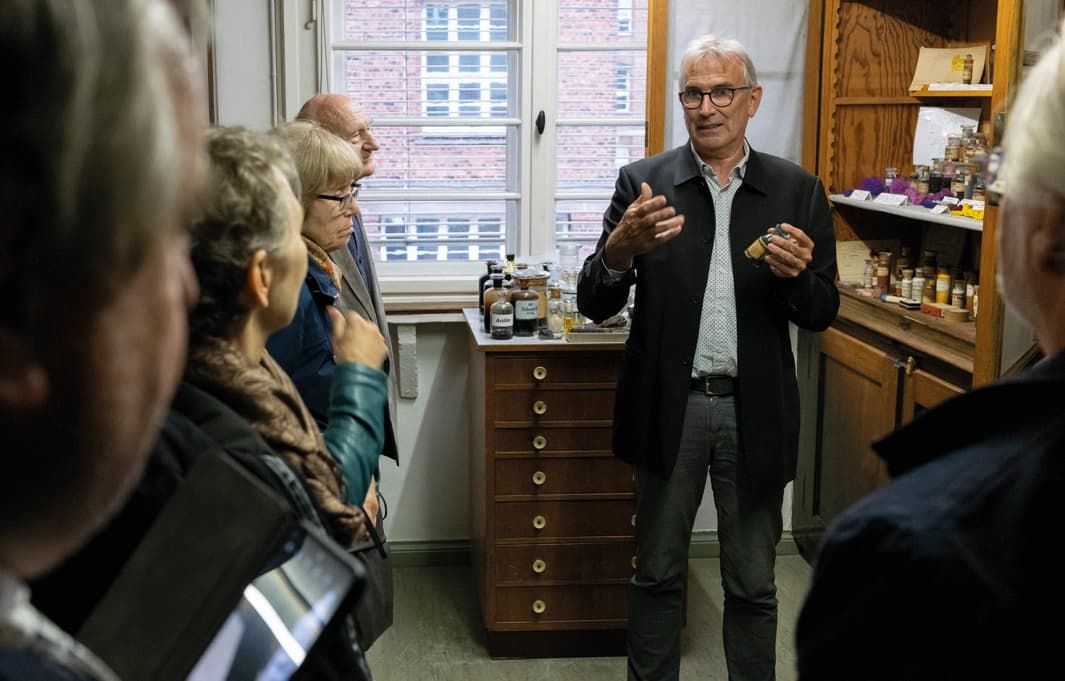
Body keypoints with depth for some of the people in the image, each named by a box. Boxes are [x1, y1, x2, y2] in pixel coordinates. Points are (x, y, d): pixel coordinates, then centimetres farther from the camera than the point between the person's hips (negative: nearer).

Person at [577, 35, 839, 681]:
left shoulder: (797, 190, 1)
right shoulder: (644, 183, -2)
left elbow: (822, 314, 4)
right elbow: (596, 305, -5)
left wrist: (797, 275, -19)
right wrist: (622, 247, -25)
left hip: (755, 411, 1)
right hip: (669, 407, 0)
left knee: (753, 585, 12)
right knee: (657, 575, 13)